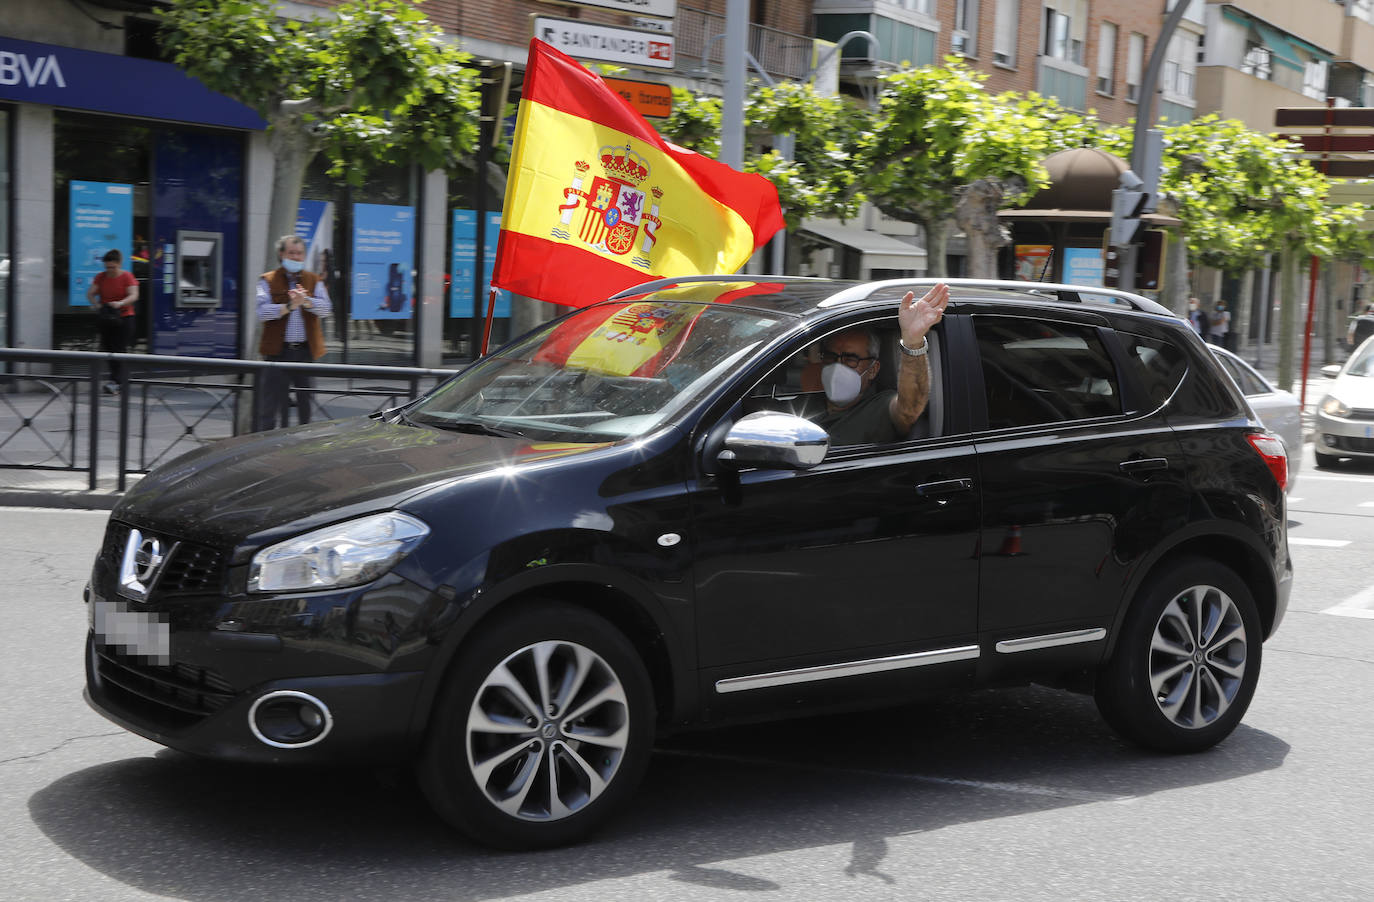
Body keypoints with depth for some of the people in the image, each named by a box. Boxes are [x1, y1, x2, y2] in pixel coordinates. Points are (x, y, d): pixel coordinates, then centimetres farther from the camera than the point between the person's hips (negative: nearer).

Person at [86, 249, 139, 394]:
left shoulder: (127, 276, -6)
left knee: (120, 350, -12)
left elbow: (134, 295, -17)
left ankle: (115, 382, -19)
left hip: (124, 317, -5)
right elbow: (90, 293, 1)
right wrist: (96, 304, -20)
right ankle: (120, 382, 14)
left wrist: (120, 303, -35)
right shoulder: (100, 277, 6)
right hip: (105, 319, 5)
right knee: (108, 350, 6)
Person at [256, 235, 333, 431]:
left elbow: (325, 308, -1)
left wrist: (306, 301, -18)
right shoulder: (267, 281, 7)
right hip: (278, 352, -2)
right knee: (271, 405, -1)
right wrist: (289, 306, -19)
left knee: (308, 406, 5)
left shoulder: (314, 281, 14)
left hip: (306, 351, 2)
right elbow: (262, 312, -8)